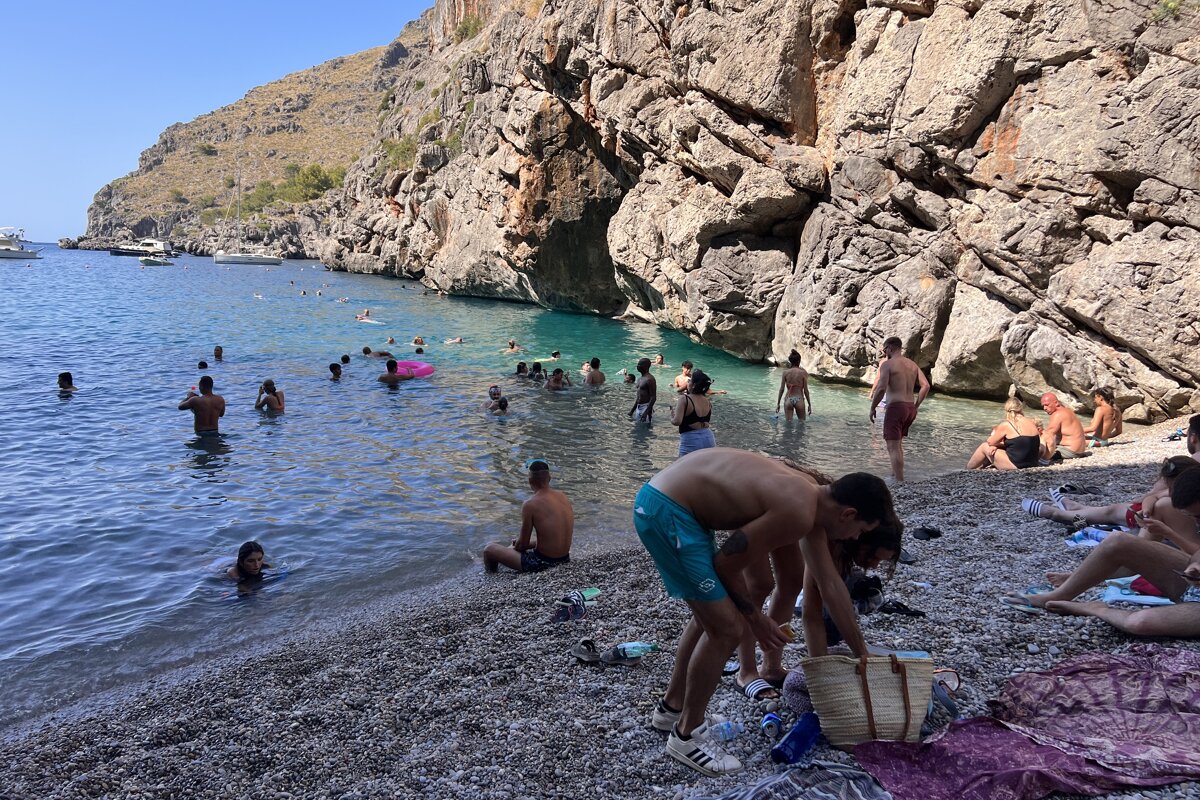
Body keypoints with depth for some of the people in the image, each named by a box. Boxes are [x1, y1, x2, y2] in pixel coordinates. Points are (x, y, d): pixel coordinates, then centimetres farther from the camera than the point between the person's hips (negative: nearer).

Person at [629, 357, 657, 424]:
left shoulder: (649, 379, -14)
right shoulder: (640, 379, 15)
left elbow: (653, 398, -18)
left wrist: (646, 412, -24)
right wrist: (632, 410, 20)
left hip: (646, 407, -9)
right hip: (638, 407, 9)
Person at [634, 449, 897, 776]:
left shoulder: (810, 497, 11)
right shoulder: (799, 513, -19)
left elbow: (831, 586, 21)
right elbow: (726, 564, -10)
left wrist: (862, 654, 29)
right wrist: (753, 616, 7)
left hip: (664, 500, 10)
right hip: (666, 511, -10)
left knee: (712, 614, 23)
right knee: (727, 627, -3)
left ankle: (671, 707, 40)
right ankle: (686, 735, 15)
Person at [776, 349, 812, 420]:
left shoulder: (785, 372, -1)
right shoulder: (803, 372, -6)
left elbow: (782, 389, -1)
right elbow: (805, 390, -5)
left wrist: (778, 403, 7)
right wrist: (809, 404, 4)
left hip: (788, 400, 1)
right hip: (799, 400, -1)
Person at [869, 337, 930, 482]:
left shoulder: (888, 364, -7)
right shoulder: (912, 364, 13)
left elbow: (881, 388, -18)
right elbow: (926, 385, 6)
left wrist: (872, 408, -8)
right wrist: (916, 406, 12)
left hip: (896, 407, -8)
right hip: (910, 408, 8)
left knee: (893, 447, -5)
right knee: (897, 443, 23)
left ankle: (900, 482, -10)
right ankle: (895, 475, 29)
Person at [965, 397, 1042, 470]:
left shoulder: (1006, 425, -11)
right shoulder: (1032, 423, 7)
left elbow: (990, 442, 1)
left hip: (1016, 466, -7)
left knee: (985, 446, 14)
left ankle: (969, 469, 32)